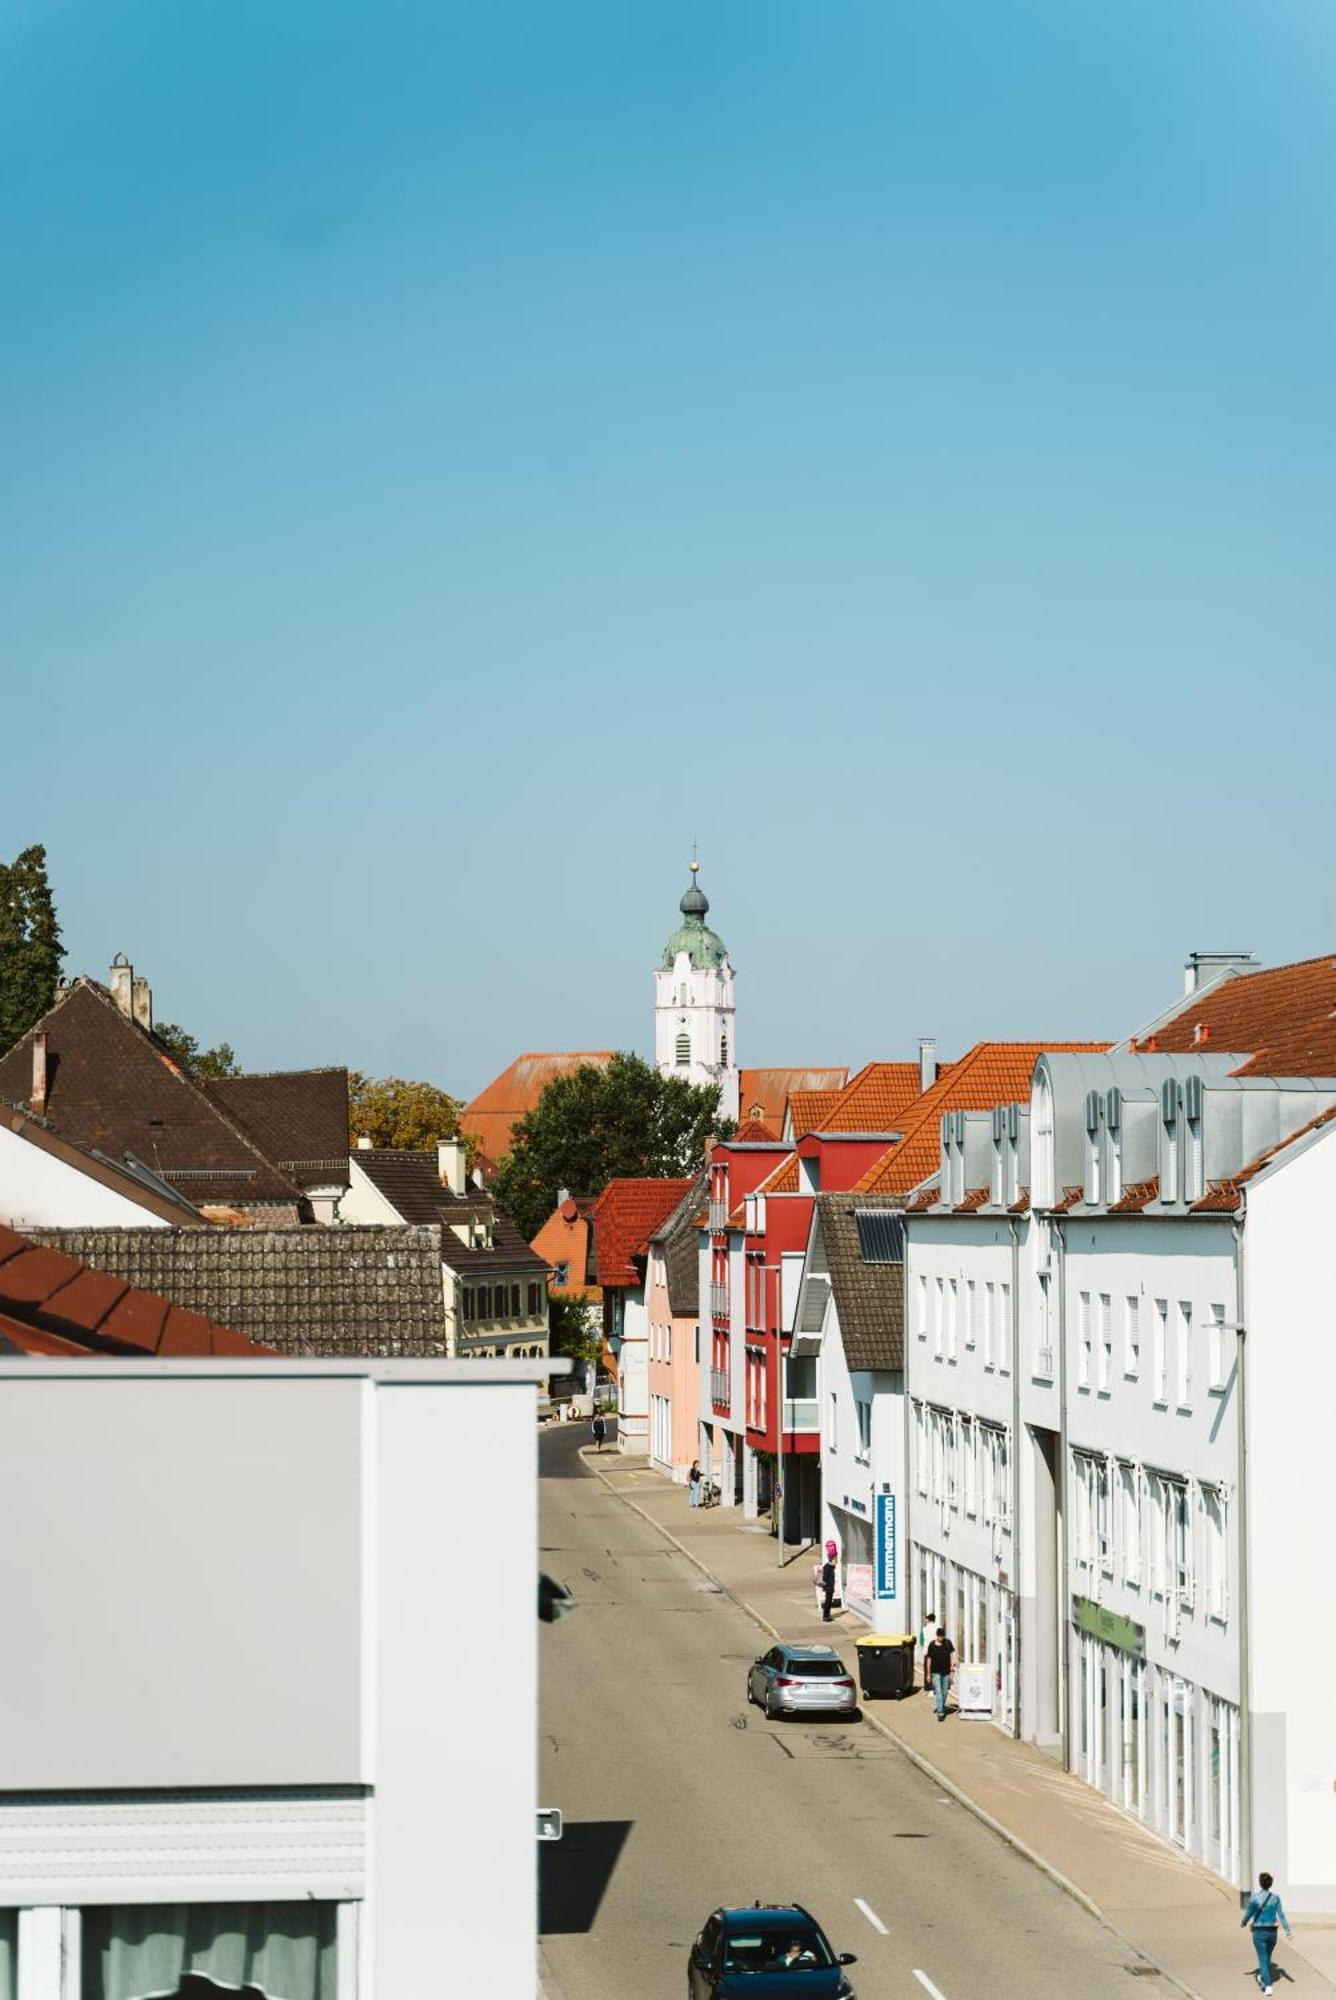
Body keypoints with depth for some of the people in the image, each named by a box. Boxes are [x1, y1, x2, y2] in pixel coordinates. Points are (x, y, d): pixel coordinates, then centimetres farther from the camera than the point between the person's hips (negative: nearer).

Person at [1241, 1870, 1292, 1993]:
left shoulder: (1254, 1897, -13)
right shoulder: (1275, 1897, -6)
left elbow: (1248, 1914, -3)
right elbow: (1281, 1915, -9)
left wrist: (1243, 1924, 16)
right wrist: (1288, 1930, -6)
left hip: (1259, 1932, -3)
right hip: (1272, 1932, 3)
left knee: (1263, 1959, -1)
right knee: (1267, 1956, 26)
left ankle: (1268, 1986, -13)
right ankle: (1262, 1976, 47)